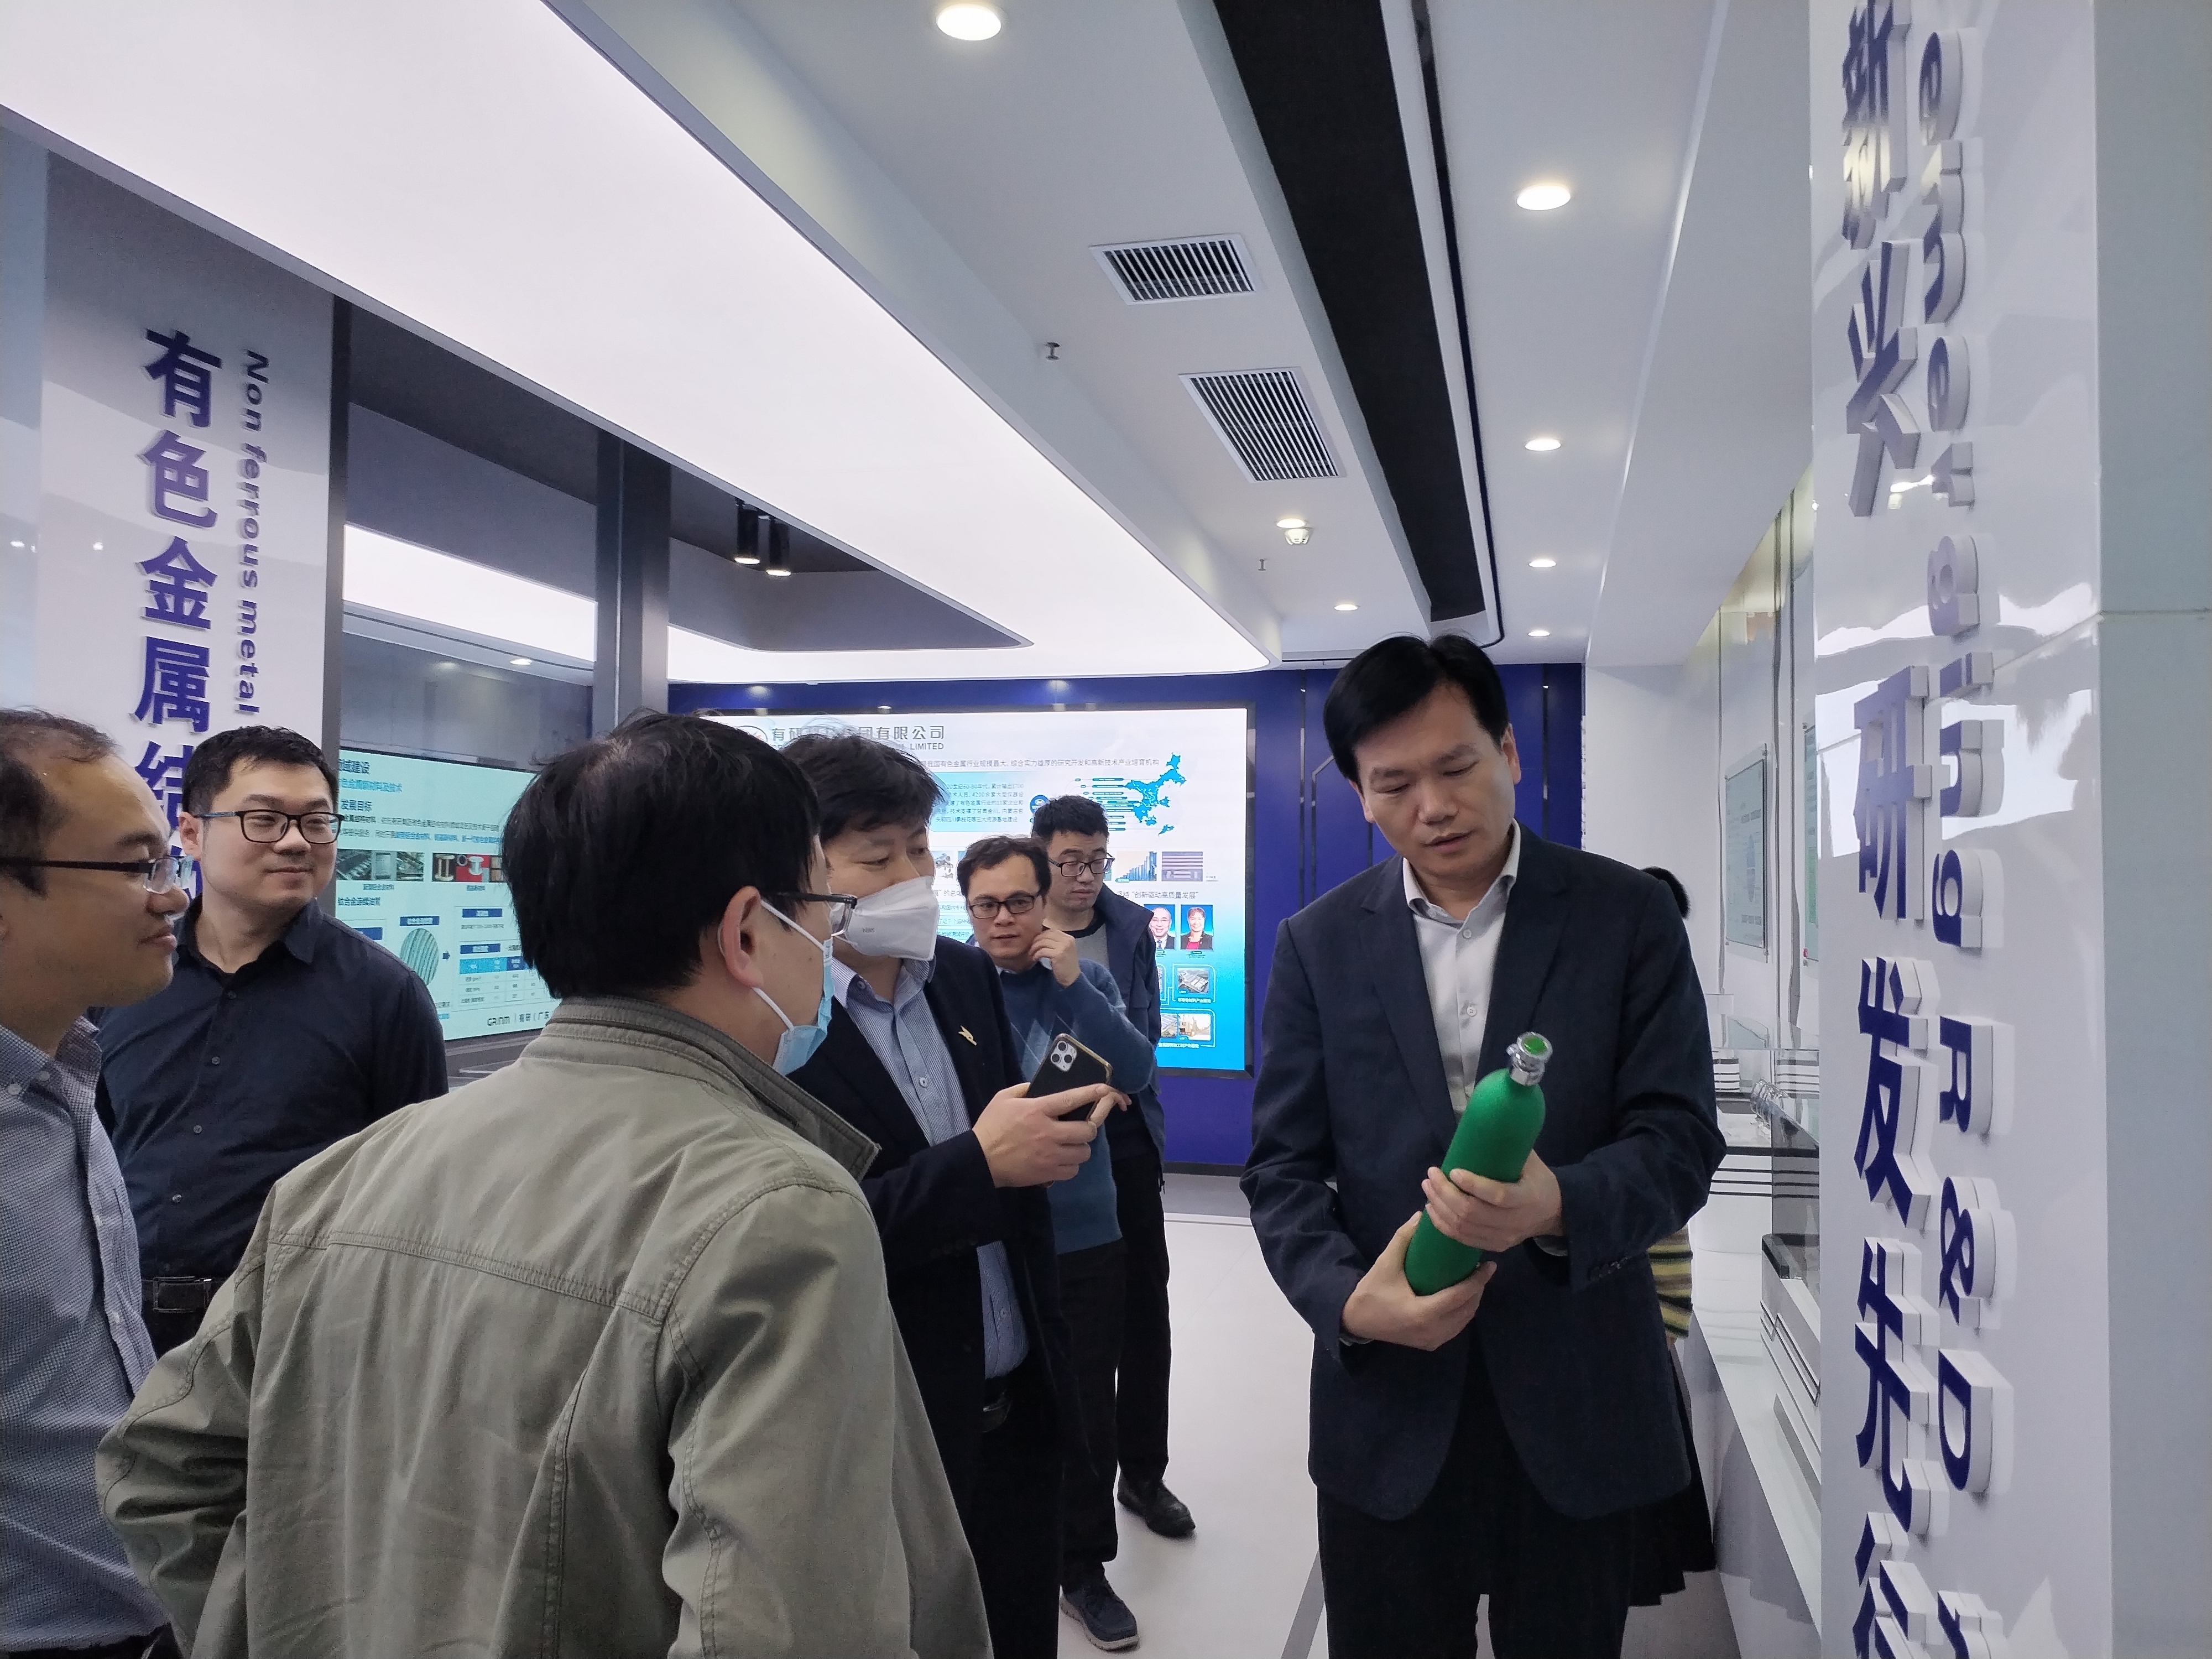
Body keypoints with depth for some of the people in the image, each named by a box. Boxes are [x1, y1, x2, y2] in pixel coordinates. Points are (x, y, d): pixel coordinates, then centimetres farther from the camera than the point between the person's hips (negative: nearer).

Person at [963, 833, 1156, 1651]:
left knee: (1089, 1407, 12)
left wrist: (1073, 982, -19)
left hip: (1086, 1236, 2)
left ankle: (1083, 1567, 32)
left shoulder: (1087, 978, 0)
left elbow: (1135, 1075, -11)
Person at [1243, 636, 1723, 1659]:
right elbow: (1282, 1165, 1)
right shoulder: (1318, 943, 2)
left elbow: (1680, 1138, -7)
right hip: (1387, 1407, 1)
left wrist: (1559, 1207, -27)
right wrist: (1346, 1298, -17)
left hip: (1580, 1409, -1)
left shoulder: (1627, 915, -3)